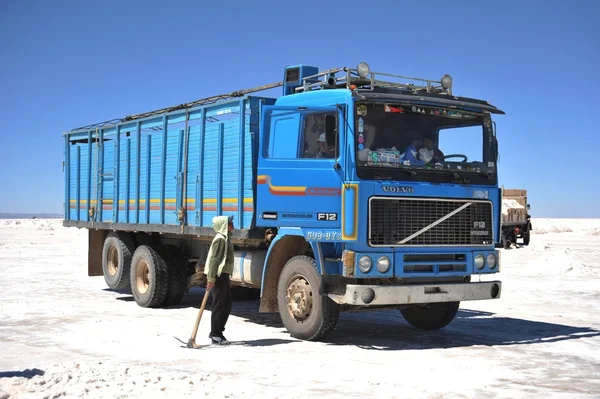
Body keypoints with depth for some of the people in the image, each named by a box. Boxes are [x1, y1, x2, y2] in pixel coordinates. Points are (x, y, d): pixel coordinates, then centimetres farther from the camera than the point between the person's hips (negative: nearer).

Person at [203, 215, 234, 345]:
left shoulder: (226, 238, 16)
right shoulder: (220, 239, -15)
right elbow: (214, 259, -20)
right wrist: (211, 278, -24)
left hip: (224, 275, 10)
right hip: (219, 276, -10)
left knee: (227, 305, 13)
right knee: (219, 305, -3)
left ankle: (216, 332, 21)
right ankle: (215, 334, 4)